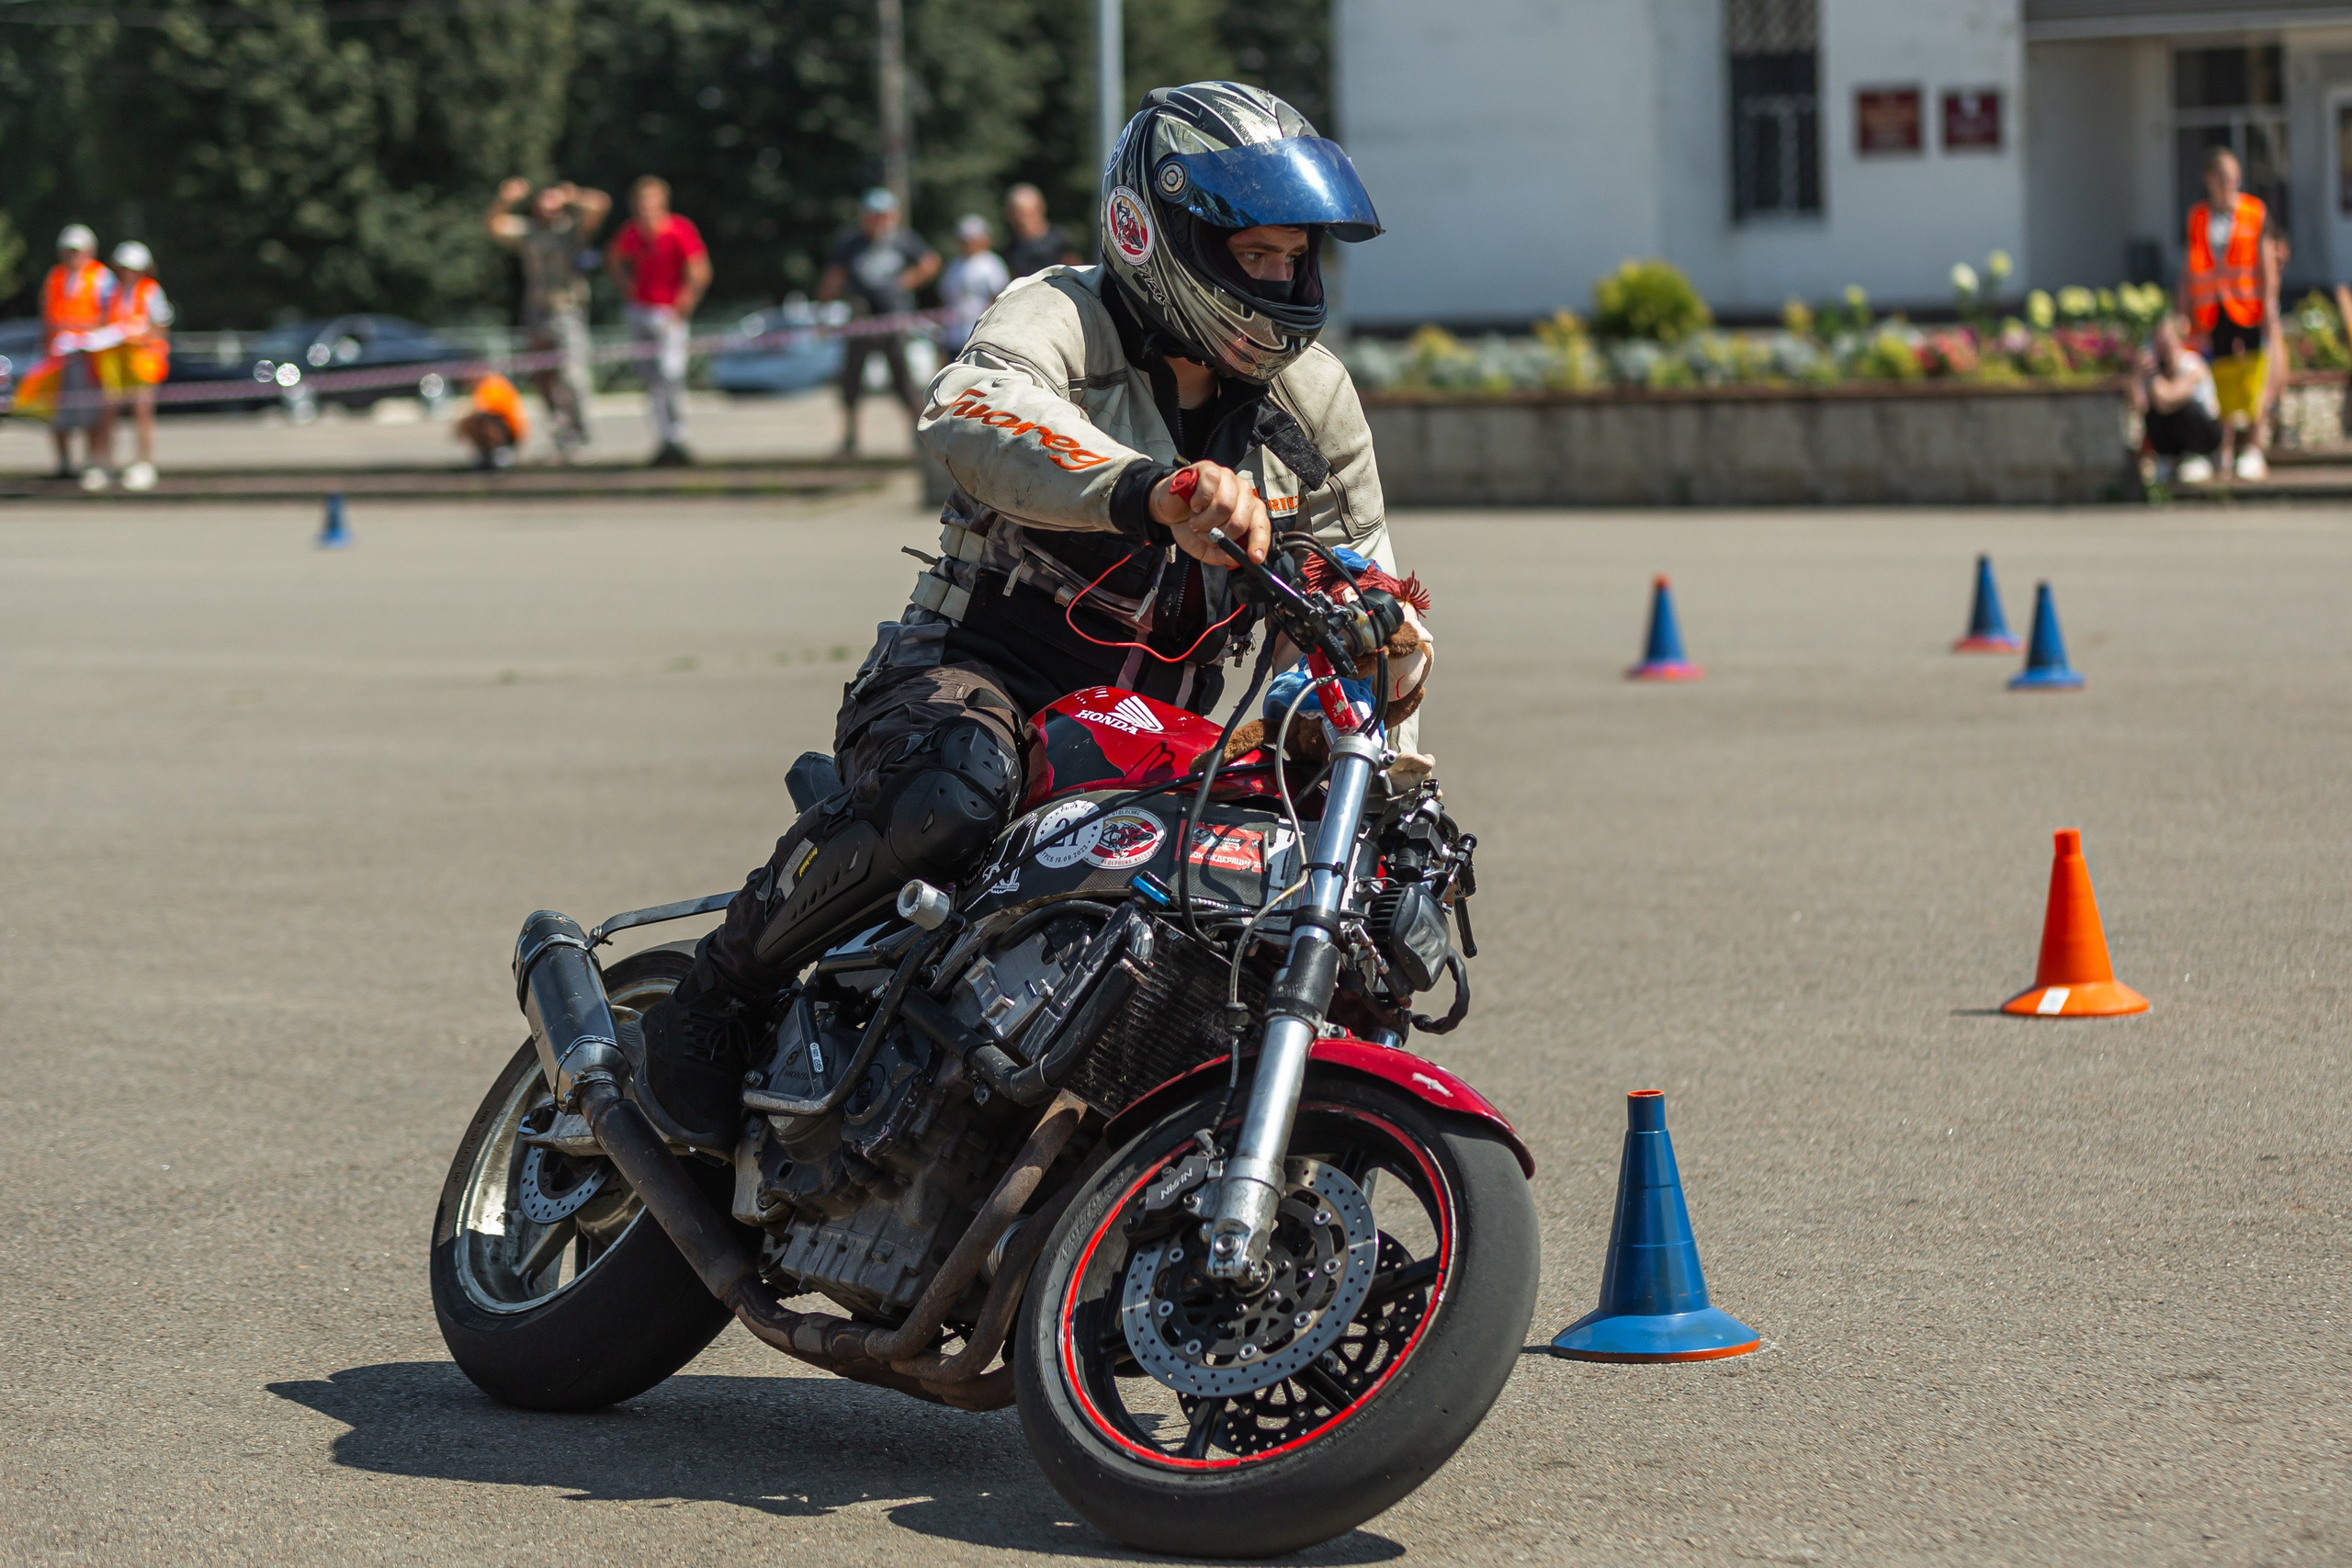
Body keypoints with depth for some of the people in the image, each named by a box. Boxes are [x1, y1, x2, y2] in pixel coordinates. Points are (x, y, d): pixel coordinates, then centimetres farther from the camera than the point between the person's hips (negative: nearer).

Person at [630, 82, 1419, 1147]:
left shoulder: (1314, 400, 9)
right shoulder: (1063, 319, -12)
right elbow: (970, 415, -38)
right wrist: (1153, 491, -55)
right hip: (980, 670, -7)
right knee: (950, 793, -40)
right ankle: (720, 989, -18)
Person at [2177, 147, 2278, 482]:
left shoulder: (2255, 212, 3)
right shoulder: (2197, 216, 11)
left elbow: (2266, 260, 2)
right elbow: (2190, 267, 16)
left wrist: (2269, 302, -7)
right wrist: (2183, 312, 13)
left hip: (2248, 307, -2)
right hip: (2211, 312, 2)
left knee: (2251, 384, -6)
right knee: (2220, 383, 0)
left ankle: (2253, 451, 0)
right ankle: (2225, 452, 5)